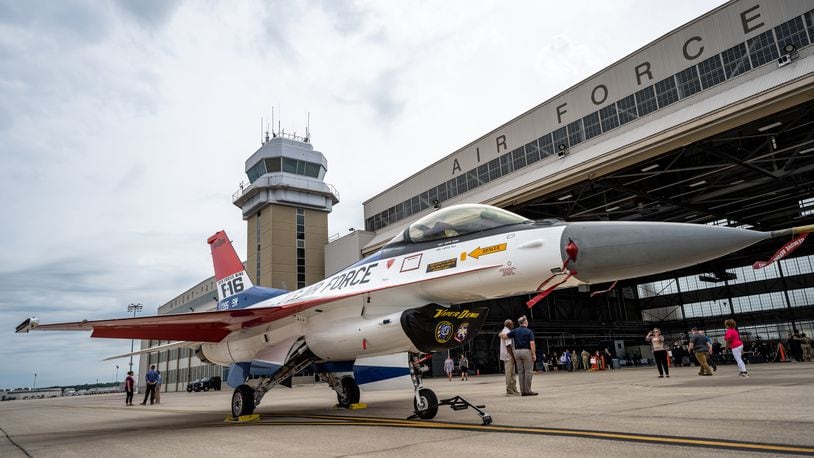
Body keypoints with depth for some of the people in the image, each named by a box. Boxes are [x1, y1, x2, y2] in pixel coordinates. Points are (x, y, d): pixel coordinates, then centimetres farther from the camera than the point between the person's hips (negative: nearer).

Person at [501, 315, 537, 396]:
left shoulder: (515, 331, 8)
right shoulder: (529, 331, -5)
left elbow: (505, 336, 9)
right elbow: (532, 344, -13)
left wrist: (501, 334, 31)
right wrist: (534, 354, -11)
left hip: (517, 351, 5)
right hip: (526, 351, -5)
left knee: (521, 372, 9)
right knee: (528, 371, -1)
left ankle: (522, 391, 9)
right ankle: (528, 391, -3)